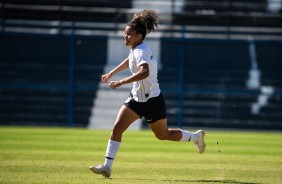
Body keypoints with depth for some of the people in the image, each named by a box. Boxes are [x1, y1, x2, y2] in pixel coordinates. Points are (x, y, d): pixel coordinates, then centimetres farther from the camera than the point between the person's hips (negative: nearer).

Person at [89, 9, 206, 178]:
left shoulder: (141, 52, -25)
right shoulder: (135, 49, 3)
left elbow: (144, 72, -45)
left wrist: (121, 82, -45)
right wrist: (111, 74, 29)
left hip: (152, 100, -8)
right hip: (137, 99, 8)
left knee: (163, 135, 10)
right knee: (117, 127, -8)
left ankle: (195, 137, 35)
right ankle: (107, 167, -10)